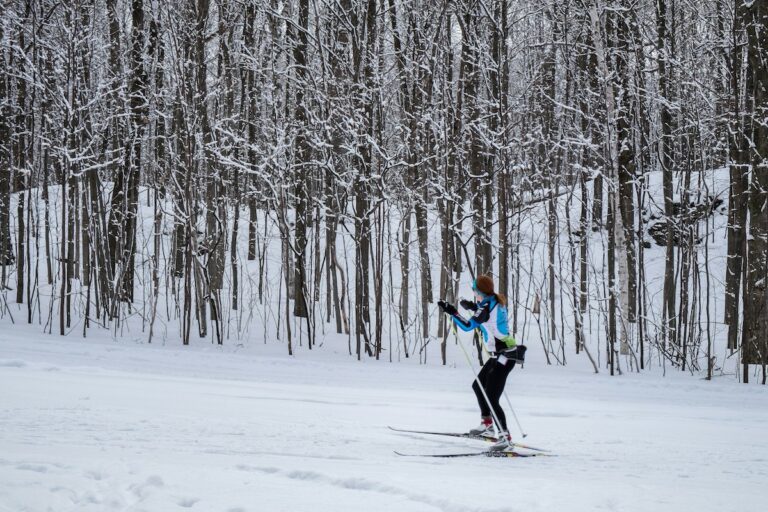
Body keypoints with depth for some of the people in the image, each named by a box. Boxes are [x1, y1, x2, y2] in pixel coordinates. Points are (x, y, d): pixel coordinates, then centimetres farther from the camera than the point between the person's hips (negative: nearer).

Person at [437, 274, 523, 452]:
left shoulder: (486, 308, -20)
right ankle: (487, 424, 36)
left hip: (503, 356, -10)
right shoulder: (497, 302, 7)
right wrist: (474, 307, 18)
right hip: (500, 355, 10)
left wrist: (452, 311, -15)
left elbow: (467, 326, -22)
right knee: (478, 386, 25)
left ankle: (505, 437, -13)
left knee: (491, 399, -12)